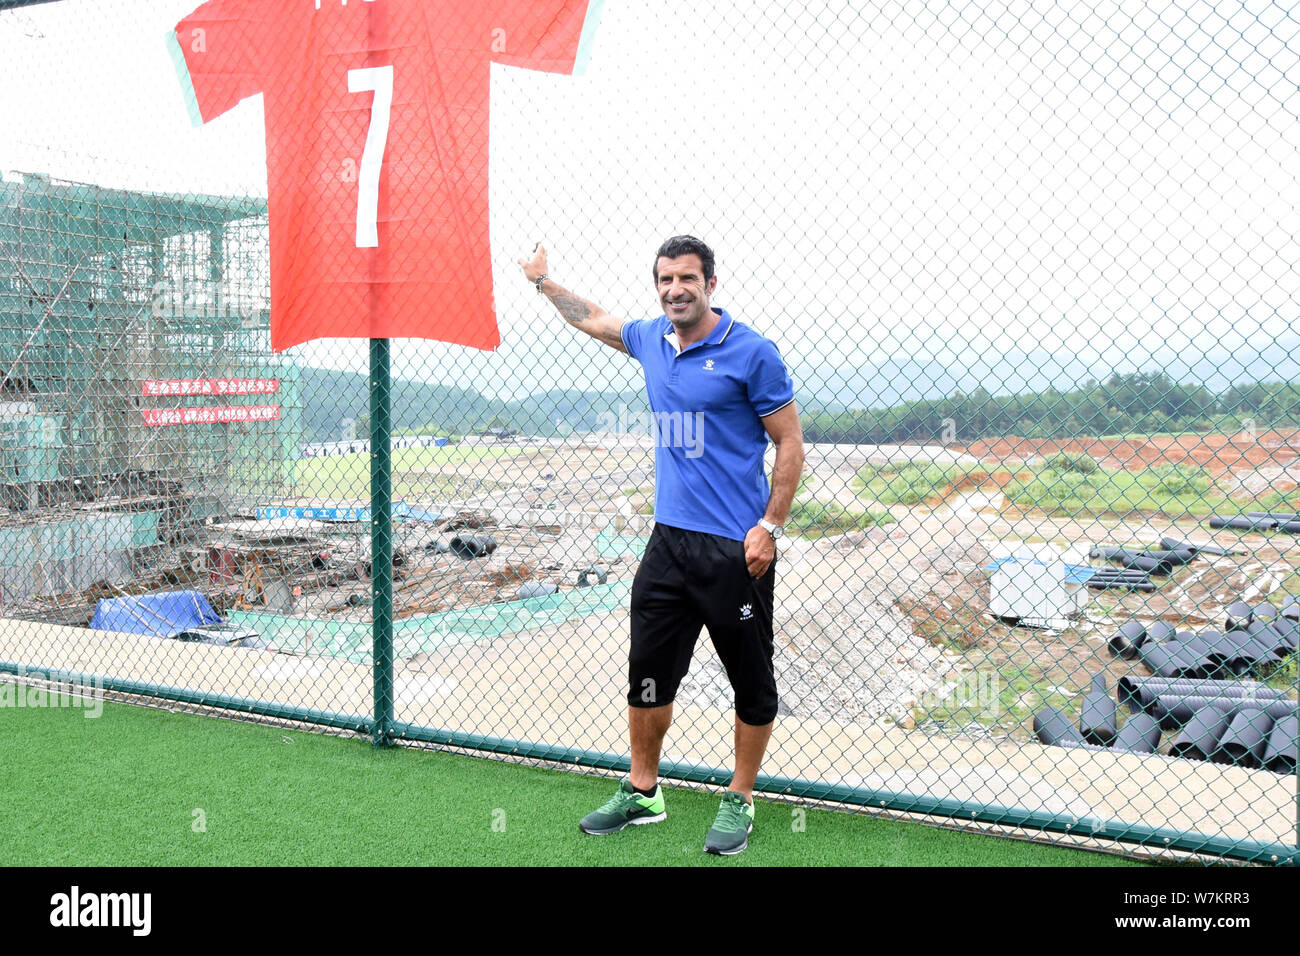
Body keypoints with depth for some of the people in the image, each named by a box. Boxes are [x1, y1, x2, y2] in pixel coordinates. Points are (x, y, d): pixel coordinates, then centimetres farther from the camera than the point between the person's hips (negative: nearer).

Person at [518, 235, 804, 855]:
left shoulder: (751, 352, -9)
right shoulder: (650, 341, 9)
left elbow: (790, 443, -7)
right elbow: (593, 319, 31)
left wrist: (770, 526, -14)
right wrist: (543, 280, 37)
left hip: (736, 548, -6)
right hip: (669, 541, 6)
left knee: (752, 683, 5)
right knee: (648, 673, 11)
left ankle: (739, 802, 21)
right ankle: (641, 793, 26)